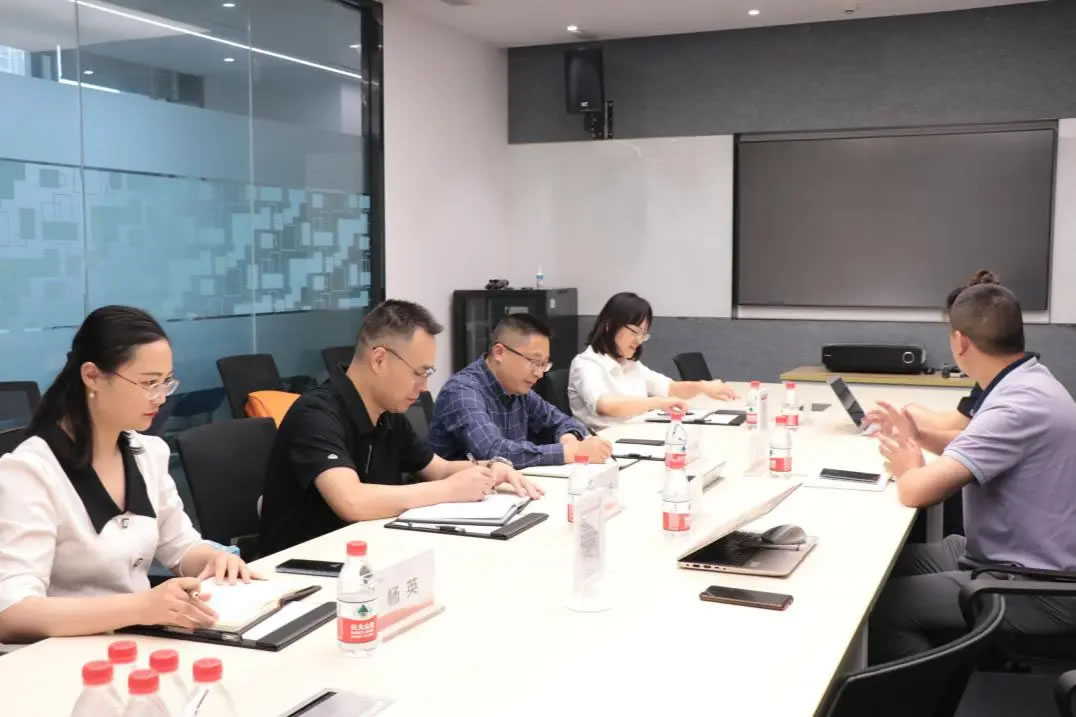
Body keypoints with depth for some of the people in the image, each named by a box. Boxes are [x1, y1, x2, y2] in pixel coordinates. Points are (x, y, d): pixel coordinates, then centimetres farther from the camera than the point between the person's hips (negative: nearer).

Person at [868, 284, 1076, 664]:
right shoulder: (1026, 381, 5)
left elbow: (916, 491, -32)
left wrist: (908, 469, -10)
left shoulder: (1019, 405, -27)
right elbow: (973, 444, 25)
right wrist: (917, 437, 10)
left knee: (880, 604, -18)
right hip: (1009, 557, 10)